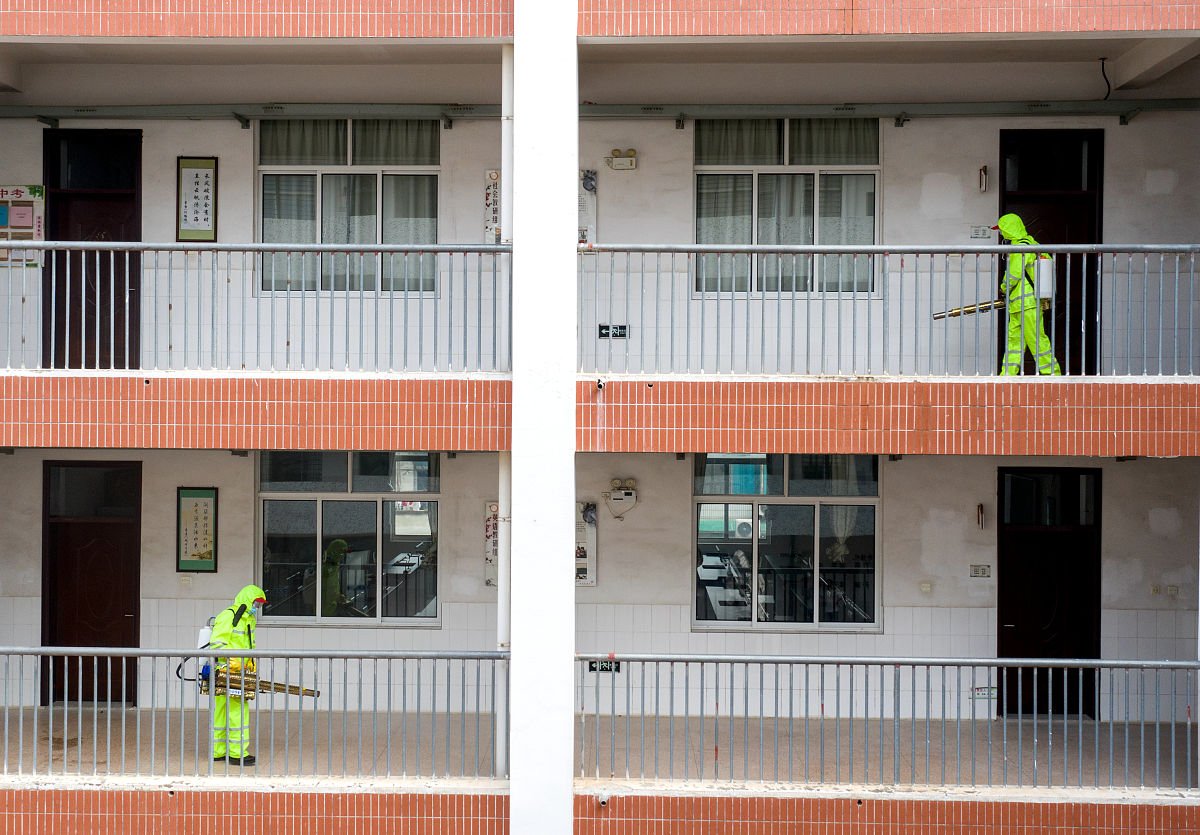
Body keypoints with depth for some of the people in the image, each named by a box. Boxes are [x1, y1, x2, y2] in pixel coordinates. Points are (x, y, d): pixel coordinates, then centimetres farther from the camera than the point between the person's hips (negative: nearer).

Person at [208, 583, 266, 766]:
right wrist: (231, 661, -24)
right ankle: (237, 753, -9)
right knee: (238, 710, -11)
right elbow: (217, 643, -18)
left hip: (238, 672, 10)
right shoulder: (228, 617, -12)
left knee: (222, 712, 13)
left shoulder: (249, 619, 19)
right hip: (225, 673, -10)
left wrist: (250, 663, 16)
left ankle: (218, 751, 17)